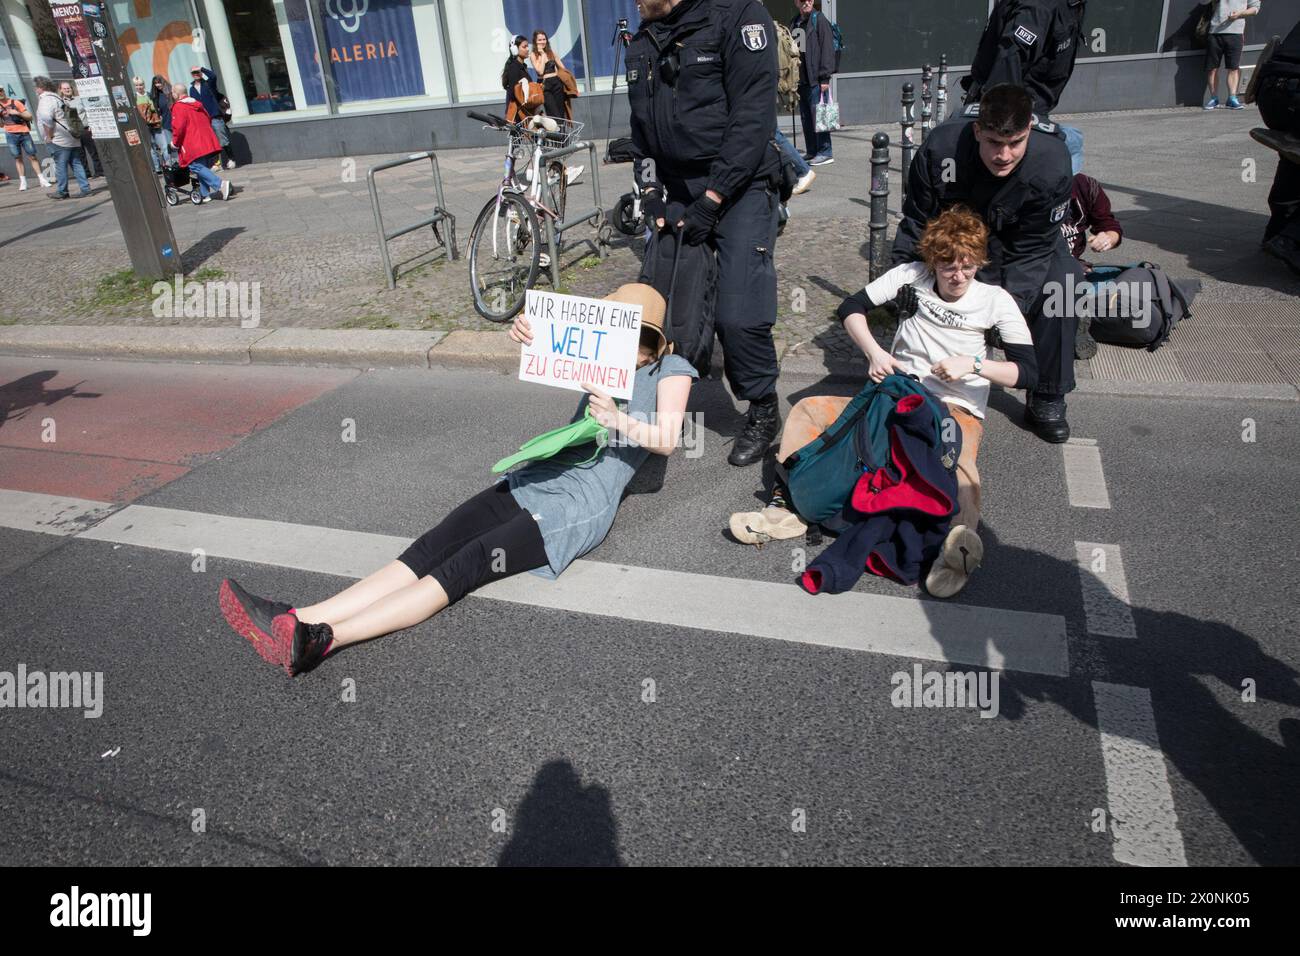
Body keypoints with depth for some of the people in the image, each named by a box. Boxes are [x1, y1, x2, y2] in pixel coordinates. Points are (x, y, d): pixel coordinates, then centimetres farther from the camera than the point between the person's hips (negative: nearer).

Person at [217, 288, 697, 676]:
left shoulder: (670, 371, 6)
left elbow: (668, 440, -7)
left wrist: (617, 420, -24)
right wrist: (529, 336, -10)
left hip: (576, 508, -6)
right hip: (531, 481, 7)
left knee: (459, 569, -23)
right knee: (426, 551, -14)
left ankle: (321, 639, -36)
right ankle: (297, 620, -26)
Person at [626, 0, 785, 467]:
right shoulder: (642, 44, 12)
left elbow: (753, 117, -17)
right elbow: (641, 130, 16)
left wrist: (711, 200, -19)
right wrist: (651, 194, 1)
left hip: (739, 186, -6)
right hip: (674, 192, 7)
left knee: (737, 316, -14)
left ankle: (764, 413, 10)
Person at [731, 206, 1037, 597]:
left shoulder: (996, 301, -1)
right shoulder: (911, 276, 3)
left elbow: (1027, 371, -3)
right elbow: (851, 307, 5)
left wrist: (973, 364, -18)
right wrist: (875, 353, -11)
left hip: (956, 410, -3)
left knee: (958, 461, -40)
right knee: (808, 410, -15)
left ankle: (962, 541, -69)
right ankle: (784, 509, -31)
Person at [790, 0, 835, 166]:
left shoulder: (819, 20, -4)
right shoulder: (794, 22, 15)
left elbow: (827, 50, -9)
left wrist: (825, 77, -15)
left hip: (815, 78, -7)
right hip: (800, 78, 7)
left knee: (818, 115, -6)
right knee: (805, 117, 10)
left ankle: (825, 152, 0)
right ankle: (812, 151, 19)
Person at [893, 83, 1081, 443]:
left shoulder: (1052, 164, -33)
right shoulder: (940, 148, -32)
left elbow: (1031, 250, -27)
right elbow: (915, 220, -17)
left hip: (1020, 236, -1)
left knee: (1060, 285, -23)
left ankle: (1046, 401, -9)